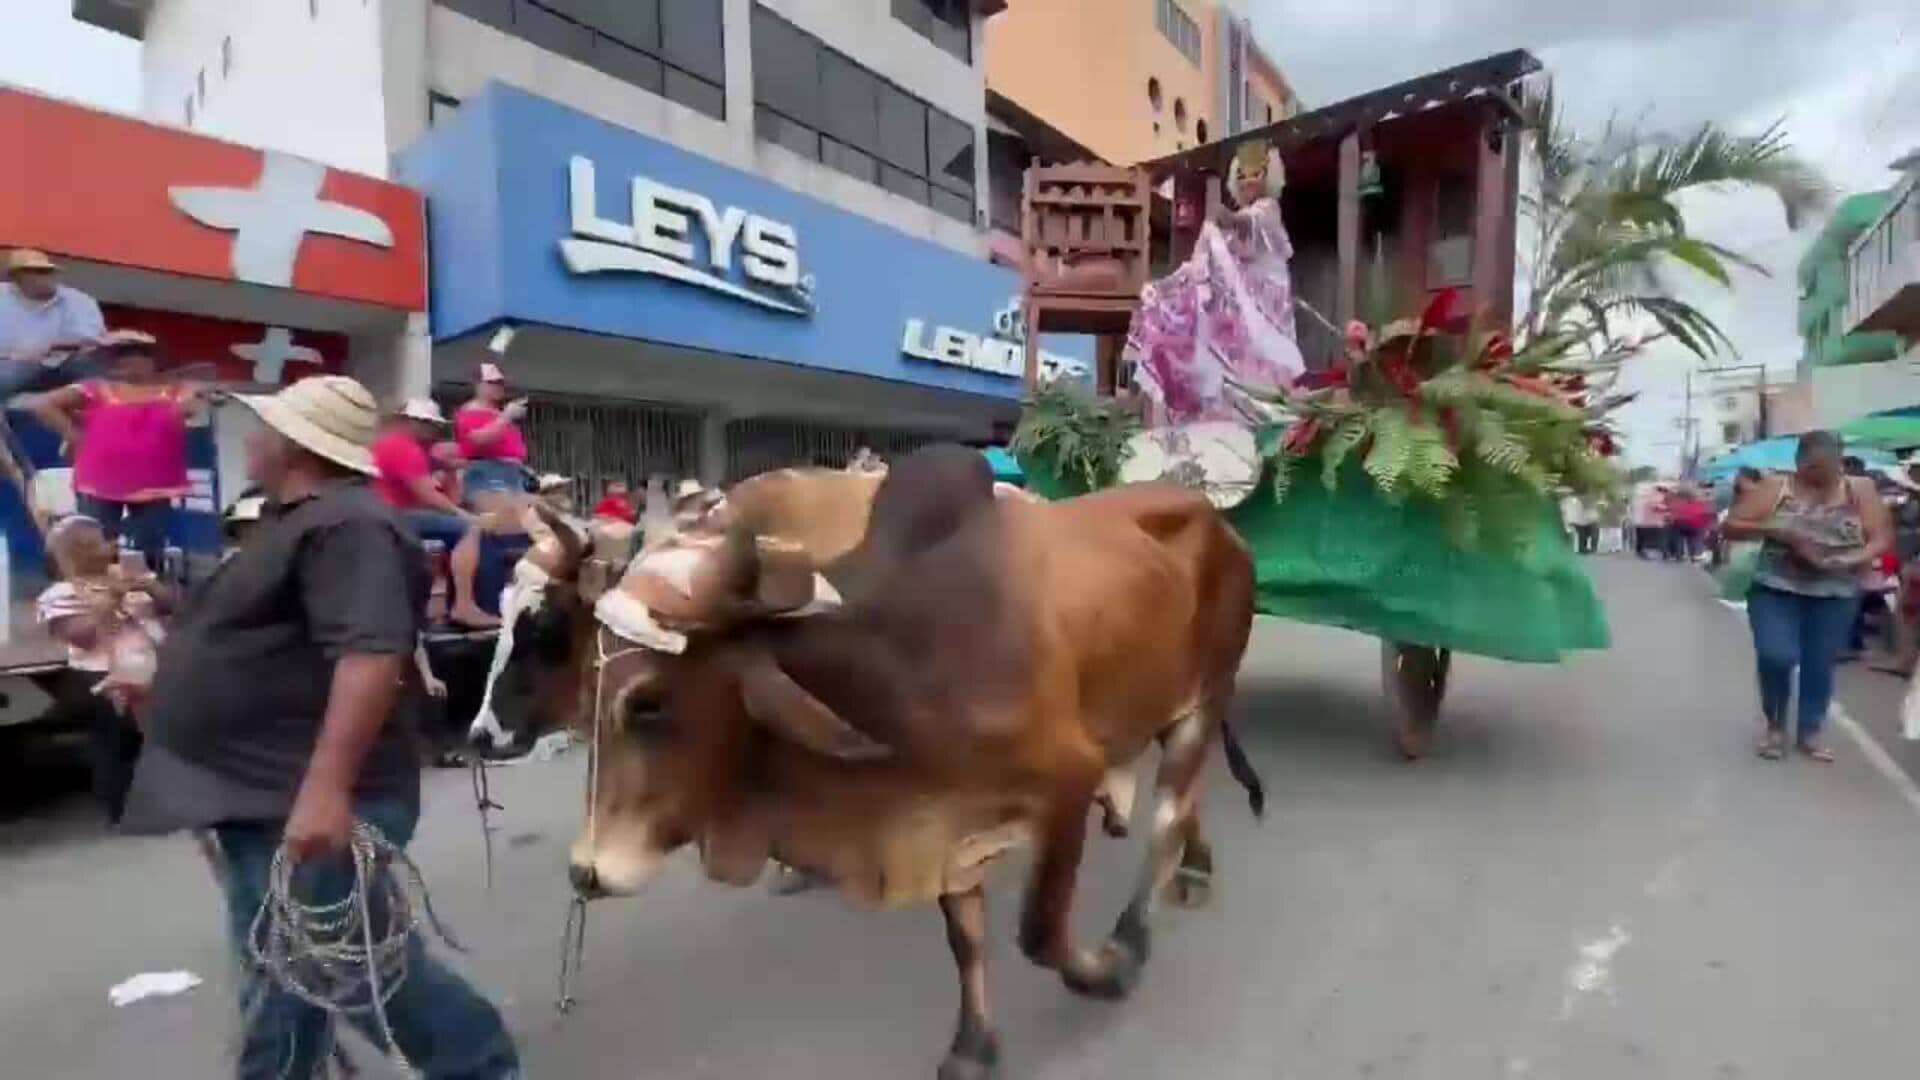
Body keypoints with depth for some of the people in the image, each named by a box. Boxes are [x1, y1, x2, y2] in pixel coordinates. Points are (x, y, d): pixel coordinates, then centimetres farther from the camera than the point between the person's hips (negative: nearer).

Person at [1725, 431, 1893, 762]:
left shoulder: (1860, 491, 3)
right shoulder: (1774, 488, -2)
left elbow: (1882, 537, 0)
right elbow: (1731, 526, -4)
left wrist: (1854, 560, -19)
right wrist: (1774, 530, -20)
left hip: (1836, 594, 2)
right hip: (1776, 589, -2)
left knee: (1820, 666, 7)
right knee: (1776, 656, -14)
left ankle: (1810, 733, 24)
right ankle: (1775, 725, 10)